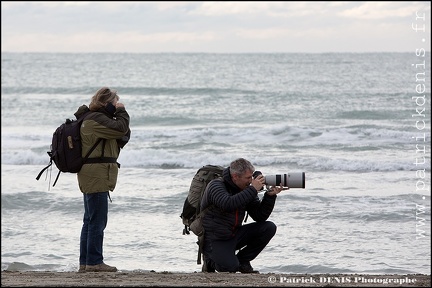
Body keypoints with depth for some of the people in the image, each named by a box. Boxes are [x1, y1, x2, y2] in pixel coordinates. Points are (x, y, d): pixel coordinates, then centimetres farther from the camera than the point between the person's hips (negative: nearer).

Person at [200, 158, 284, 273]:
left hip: (235, 235, 7)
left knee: (269, 227, -8)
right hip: (215, 240, -7)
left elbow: (260, 217, 1)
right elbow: (228, 204, -37)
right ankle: (210, 260, 6)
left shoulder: (247, 189, 3)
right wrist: (253, 189, -32)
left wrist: (270, 196, -13)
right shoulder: (216, 185, -16)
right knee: (230, 267, -29)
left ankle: (242, 260, 2)